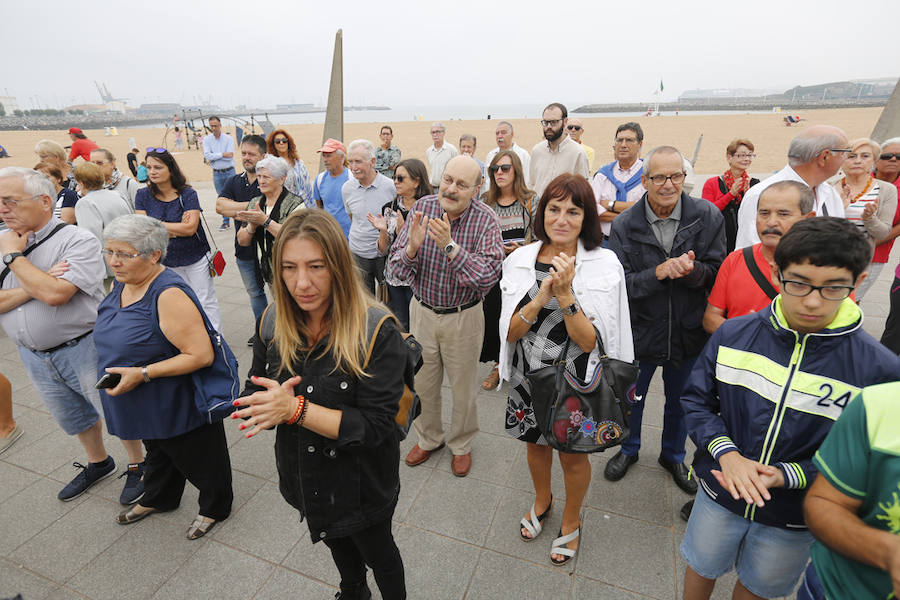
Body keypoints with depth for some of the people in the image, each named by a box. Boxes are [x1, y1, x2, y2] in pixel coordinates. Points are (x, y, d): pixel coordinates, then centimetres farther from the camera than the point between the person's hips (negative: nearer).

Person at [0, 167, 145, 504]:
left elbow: (55, 294, -29)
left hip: (82, 349, -7)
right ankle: (98, 463, 46)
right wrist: (33, 287, -20)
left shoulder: (77, 240, -17)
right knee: (72, 418, 24)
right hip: (33, 356, 7)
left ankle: (137, 465, 30)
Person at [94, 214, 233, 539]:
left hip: (180, 404, -8)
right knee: (158, 453, 30)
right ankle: (159, 499, 55)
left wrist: (142, 373, -29)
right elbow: (117, 334, 19)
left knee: (197, 457, 14)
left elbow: (201, 355, -32)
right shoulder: (122, 283, -1)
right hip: (145, 405, 9)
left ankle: (215, 507, 38)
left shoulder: (169, 294, -29)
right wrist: (112, 370, 4)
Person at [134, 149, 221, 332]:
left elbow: (190, 228, -22)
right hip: (167, 261, 3)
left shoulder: (188, 194, -11)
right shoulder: (143, 195, -2)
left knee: (206, 303, 4)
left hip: (196, 259, -3)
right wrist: (178, 229, -16)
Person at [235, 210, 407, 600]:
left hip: (361, 484, -5)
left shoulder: (378, 332, -30)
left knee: (378, 554, 24)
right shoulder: (274, 322, -12)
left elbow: (376, 425, -29)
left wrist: (296, 409, -36)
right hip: (304, 478, 6)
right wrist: (269, 405, -28)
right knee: (337, 544, 34)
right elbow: (252, 395, -5)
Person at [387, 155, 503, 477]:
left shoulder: (485, 219, -16)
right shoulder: (422, 208, -10)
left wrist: (450, 246, -38)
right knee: (422, 383, 19)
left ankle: (461, 444, 43)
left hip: (464, 317, -2)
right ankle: (428, 437, 46)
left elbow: (489, 276, -28)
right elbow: (396, 269, -12)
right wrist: (411, 247, -33)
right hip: (422, 310, 2)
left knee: (463, 387, 15)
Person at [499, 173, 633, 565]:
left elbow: (589, 341, -18)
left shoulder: (604, 265, -15)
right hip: (528, 378, 3)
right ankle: (542, 501, 56)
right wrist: (541, 297, -27)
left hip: (575, 381, -2)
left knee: (573, 455, 17)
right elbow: (510, 332, -11)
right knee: (535, 443, 24)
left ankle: (571, 520, 49)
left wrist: (565, 294, -32)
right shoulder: (520, 260, -8)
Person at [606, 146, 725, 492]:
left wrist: (692, 270, -30)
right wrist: (659, 272, -30)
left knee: (681, 401, 22)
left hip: (688, 332, 2)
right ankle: (629, 449, 47)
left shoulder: (707, 216, -9)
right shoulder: (624, 226, -12)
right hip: (640, 331, -1)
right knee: (631, 399, 19)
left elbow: (717, 272, -8)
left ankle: (673, 456, 50)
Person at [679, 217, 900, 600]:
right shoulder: (732, 335, -16)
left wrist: (788, 475, -26)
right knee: (701, 568, 25)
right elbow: (696, 399, -8)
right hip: (719, 495, 1)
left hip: (794, 521, 0)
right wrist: (726, 453, -23)